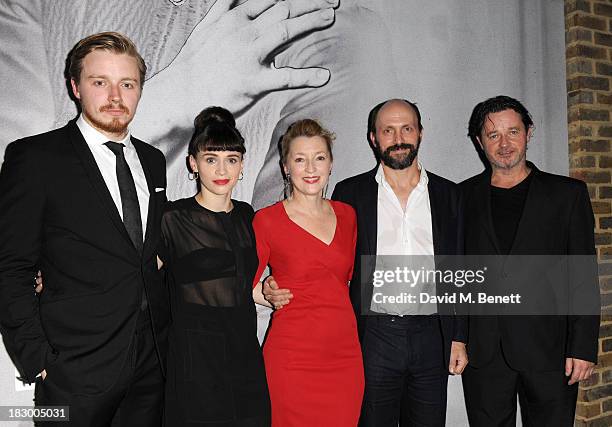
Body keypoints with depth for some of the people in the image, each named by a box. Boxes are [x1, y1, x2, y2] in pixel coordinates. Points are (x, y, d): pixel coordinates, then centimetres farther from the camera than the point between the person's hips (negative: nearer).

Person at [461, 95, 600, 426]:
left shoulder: (567, 193, 4)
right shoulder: (463, 196, 6)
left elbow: (584, 277, 1)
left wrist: (583, 348, -5)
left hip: (549, 349, -1)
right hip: (483, 351, 1)